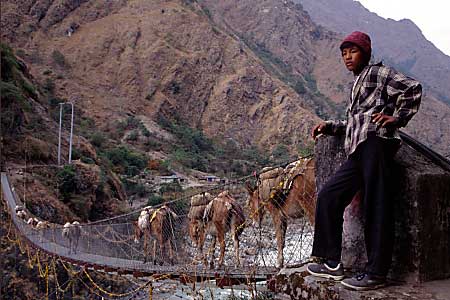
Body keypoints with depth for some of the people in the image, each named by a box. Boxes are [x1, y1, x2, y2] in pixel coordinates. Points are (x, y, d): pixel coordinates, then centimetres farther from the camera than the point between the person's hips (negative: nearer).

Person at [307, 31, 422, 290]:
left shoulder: (378, 72, 7)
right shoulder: (357, 84, 32)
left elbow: (413, 88, -7)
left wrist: (397, 117, -12)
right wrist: (329, 127, 22)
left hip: (376, 141, -9)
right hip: (358, 152, 9)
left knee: (377, 206, -10)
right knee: (329, 196, 5)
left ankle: (376, 274, -8)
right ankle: (332, 263, 8)